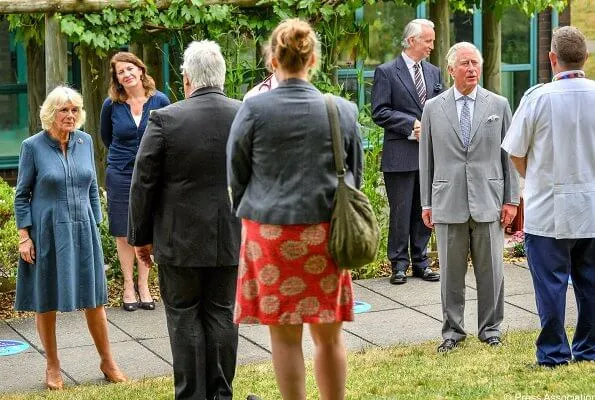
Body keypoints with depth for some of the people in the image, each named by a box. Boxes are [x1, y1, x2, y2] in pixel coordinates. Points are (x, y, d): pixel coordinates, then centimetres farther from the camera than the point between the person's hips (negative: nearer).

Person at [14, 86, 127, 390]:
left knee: (94, 299, 8)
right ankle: (52, 367, 20)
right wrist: (24, 236, -9)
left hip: (82, 231, 3)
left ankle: (107, 361, 20)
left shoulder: (85, 142, 3)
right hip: (47, 233, -3)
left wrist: (96, 225, 10)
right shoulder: (33, 146, -7)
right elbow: (21, 195, -3)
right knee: (46, 303, 6)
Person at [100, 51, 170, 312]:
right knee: (124, 233, 4)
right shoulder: (112, 105, -4)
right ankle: (128, 286, 13)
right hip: (120, 176, 0)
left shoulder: (160, 101, -4)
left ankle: (143, 285, 14)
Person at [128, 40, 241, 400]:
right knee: (221, 314, 12)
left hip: (180, 238, -3)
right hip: (231, 236, 3)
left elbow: (143, 184, -8)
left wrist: (141, 236, 3)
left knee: (184, 316, 5)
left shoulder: (165, 120, -12)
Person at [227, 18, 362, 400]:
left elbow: (236, 175, 3)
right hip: (326, 231, 2)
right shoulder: (343, 110, 0)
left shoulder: (254, 109, -7)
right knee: (329, 334, 10)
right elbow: (356, 175, 11)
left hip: (270, 230, -2)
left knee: (286, 335, 6)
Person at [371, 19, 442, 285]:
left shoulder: (434, 72, 13)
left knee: (424, 211, 10)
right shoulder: (386, 72, -4)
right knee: (400, 212, -1)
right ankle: (399, 265, 8)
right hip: (400, 155, -5)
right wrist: (412, 125, -15)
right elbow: (379, 112, -9)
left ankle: (421, 262, 19)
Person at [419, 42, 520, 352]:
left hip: (488, 202, 0)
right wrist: (426, 204, 6)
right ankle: (452, 330, 17)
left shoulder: (499, 105, 6)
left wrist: (511, 199, 2)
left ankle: (490, 328, 18)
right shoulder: (433, 108, 6)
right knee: (451, 272, 5)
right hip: (448, 204, 0)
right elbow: (426, 159, 8)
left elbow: (509, 155, 7)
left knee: (490, 270, 5)